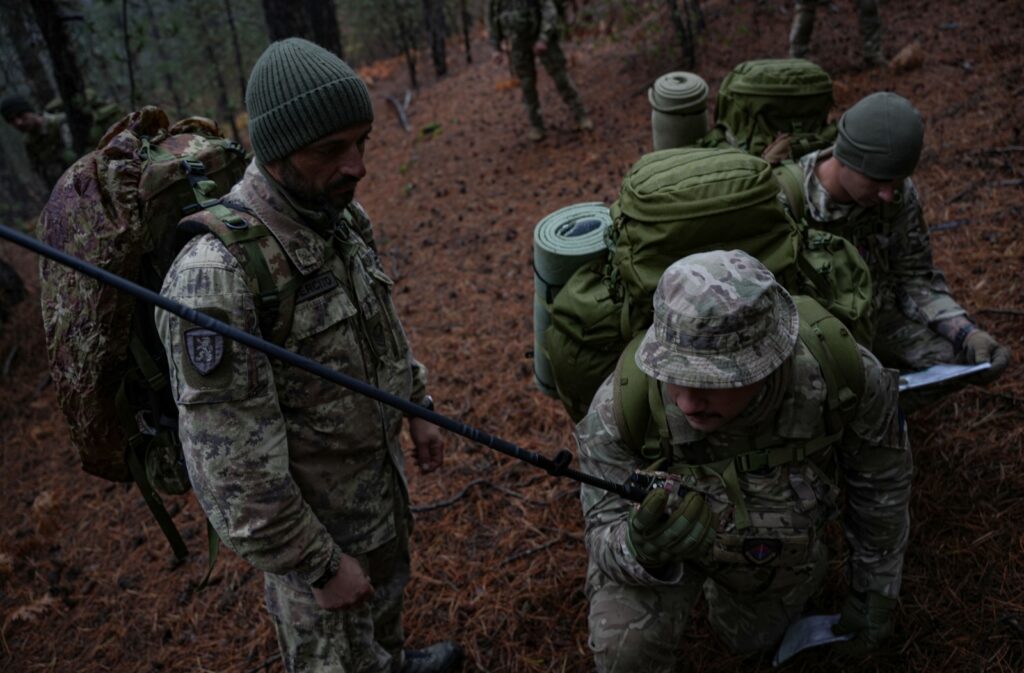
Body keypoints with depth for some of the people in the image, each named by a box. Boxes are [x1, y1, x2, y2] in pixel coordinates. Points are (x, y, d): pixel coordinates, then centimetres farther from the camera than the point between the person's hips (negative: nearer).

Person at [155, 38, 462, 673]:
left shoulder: (344, 218, -8)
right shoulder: (217, 277, -35)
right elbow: (236, 465, -29)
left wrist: (418, 407, 14)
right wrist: (320, 567, -21)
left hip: (378, 465, 8)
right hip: (309, 509, -8)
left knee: (389, 582, 33)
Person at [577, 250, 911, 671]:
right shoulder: (621, 405, -42)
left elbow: (881, 480, -14)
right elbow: (610, 543, -28)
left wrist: (876, 592, -1)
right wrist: (644, 550, -53)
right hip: (659, 523, -2)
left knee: (750, 635, 27)